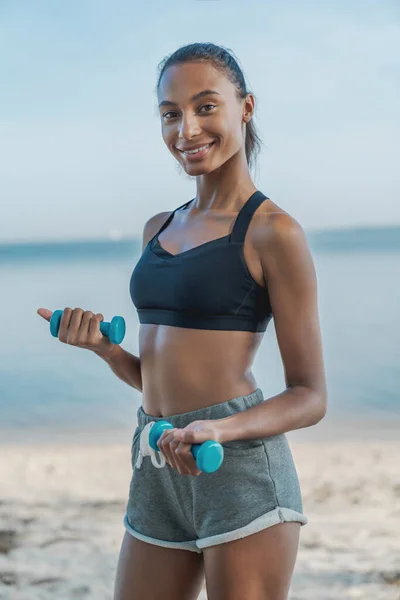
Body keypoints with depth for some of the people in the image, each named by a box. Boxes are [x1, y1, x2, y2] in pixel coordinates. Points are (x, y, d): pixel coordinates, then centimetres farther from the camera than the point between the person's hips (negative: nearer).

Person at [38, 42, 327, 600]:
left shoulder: (272, 231, -6)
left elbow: (310, 397, -6)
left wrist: (219, 430, -23)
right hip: (156, 471, 6)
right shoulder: (159, 229, 14)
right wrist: (103, 346, 0)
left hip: (240, 467, -6)